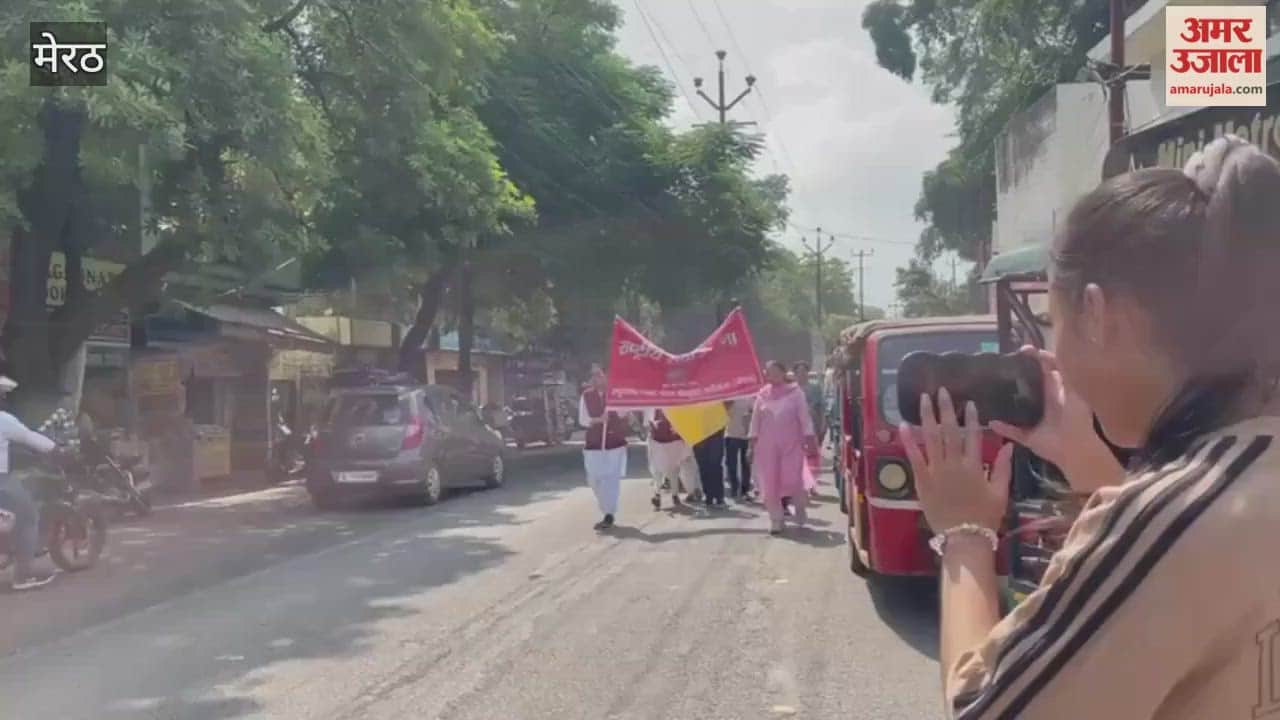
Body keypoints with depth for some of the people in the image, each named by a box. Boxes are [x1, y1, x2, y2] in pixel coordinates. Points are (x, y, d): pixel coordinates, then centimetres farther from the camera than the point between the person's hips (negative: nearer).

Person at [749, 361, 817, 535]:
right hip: (768, 444, 3)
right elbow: (756, 419, 8)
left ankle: (799, 506, 22)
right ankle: (776, 519, 10)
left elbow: (804, 416, -2)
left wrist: (809, 438, -8)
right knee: (770, 482, 0)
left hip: (791, 443, -3)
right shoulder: (762, 394, 7)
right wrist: (752, 443, 5)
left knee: (792, 479, -10)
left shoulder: (795, 392, -1)